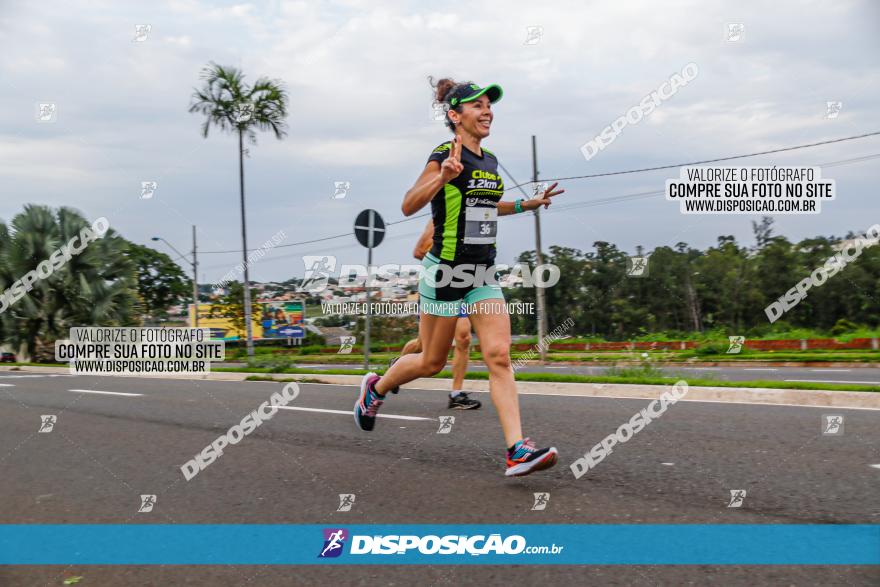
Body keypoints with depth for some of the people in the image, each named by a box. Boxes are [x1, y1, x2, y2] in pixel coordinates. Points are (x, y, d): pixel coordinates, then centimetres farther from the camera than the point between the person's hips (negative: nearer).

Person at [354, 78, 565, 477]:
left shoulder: (490, 160, 12)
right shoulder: (444, 155, -11)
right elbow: (408, 206, -21)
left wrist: (529, 204, 24)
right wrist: (442, 176, -36)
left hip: (483, 275, 6)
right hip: (445, 272, -6)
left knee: (499, 357, -7)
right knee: (431, 362, 8)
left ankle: (518, 451, -9)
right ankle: (375, 387, 36)